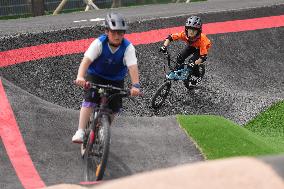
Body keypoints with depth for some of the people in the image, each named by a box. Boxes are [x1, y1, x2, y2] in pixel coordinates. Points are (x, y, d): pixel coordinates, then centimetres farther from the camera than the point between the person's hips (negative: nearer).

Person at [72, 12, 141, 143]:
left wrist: (135, 85, -49)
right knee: (90, 99, -24)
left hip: (115, 80, 2)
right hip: (95, 75, -2)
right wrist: (80, 77, -54)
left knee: (115, 107, -5)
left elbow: (133, 67, -33)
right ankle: (80, 132, -25)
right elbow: (86, 60, -36)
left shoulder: (128, 47, -22)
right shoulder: (99, 43, -24)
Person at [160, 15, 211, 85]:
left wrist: (195, 63, -54)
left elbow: (203, 56, -41)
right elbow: (170, 37, -26)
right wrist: (164, 47, -40)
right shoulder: (184, 34, -34)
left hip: (202, 49, -4)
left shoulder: (201, 39, -42)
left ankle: (198, 77, 5)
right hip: (191, 46, 4)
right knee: (180, 57, -16)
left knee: (192, 62, -22)